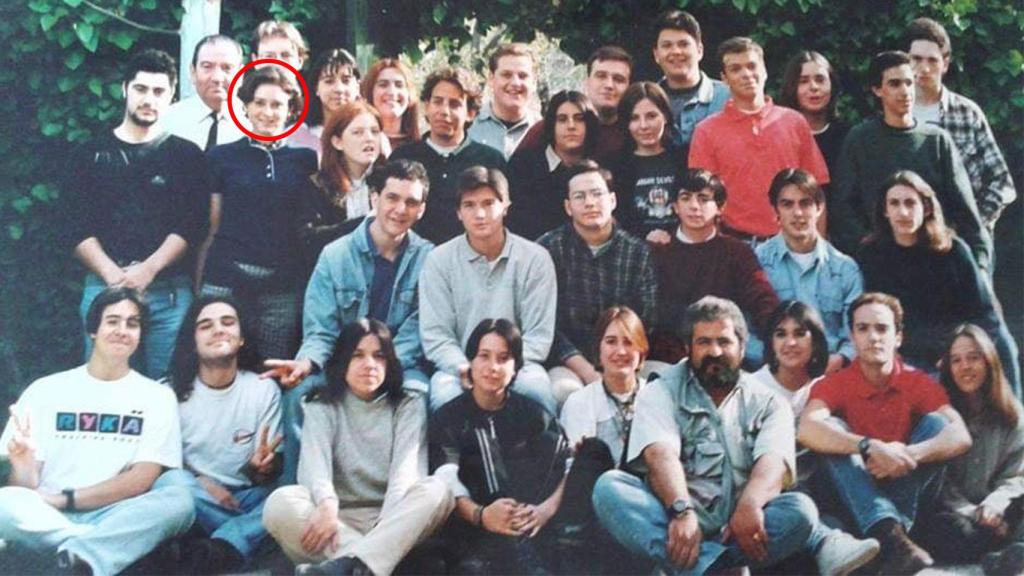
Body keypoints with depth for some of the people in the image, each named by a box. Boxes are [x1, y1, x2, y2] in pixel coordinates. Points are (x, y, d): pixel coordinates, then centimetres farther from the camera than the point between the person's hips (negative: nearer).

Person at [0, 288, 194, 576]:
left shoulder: (157, 397, 8)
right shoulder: (45, 391, 9)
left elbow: (141, 480, -3)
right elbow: (24, 486, 5)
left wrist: (63, 499, -11)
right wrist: (23, 468, -19)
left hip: (116, 518, 0)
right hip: (46, 520, 0)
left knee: (178, 499, -30)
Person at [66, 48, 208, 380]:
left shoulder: (186, 155, 10)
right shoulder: (95, 154, 13)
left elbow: (191, 226, -1)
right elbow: (76, 228, 5)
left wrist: (147, 270, -13)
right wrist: (113, 275, -9)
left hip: (170, 292, -1)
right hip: (104, 287, 1)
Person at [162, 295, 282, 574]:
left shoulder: (264, 389, 1)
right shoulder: (172, 391, 0)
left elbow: (273, 467, 1)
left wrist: (260, 468, -25)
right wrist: (199, 482, -18)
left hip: (245, 497, 1)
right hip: (196, 499, -1)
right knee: (171, 483, -34)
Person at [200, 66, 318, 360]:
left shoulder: (305, 160, 10)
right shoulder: (222, 157, 8)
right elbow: (210, 225, 8)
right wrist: (198, 281, 3)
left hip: (283, 284, 1)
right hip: (226, 280, -1)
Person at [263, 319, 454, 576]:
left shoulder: (409, 406, 10)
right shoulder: (322, 407, 9)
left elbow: (407, 467, -8)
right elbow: (314, 461, -11)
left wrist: (389, 522, -28)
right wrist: (326, 506, -35)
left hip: (390, 519, 0)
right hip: (338, 520, 0)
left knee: (436, 491, -30)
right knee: (280, 503, -28)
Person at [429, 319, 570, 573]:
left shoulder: (533, 414, 16)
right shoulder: (448, 418, 10)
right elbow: (447, 482, -7)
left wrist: (547, 509, -19)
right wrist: (479, 515, -28)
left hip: (532, 529, 2)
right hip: (477, 529, -2)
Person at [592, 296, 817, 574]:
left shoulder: (768, 403, 13)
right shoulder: (661, 392, 10)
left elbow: (774, 462, -7)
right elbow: (661, 455, -9)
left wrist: (750, 506, -30)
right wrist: (682, 511, -30)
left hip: (738, 527, 1)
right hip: (673, 520, -1)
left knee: (800, 509, -27)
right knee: (610, 486, -27)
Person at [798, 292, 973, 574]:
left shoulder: (918, 383, -3)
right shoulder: (835, 384, -8)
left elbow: (960, 437, -19)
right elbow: (807, 430, -29)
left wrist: (907, 454, -37)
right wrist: (870, 447, -43)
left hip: (906, 492, 1)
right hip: (853, 496, -1)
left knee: (935, 423, -16)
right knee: (833, 430, -26)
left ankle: (895, 527, -31)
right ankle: (890, 536, -46)